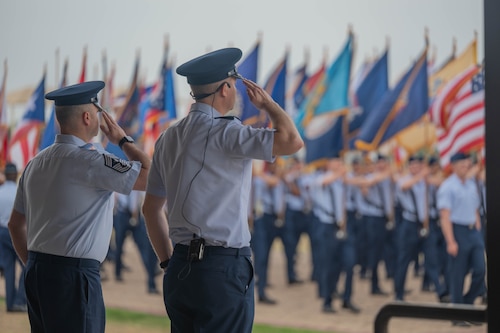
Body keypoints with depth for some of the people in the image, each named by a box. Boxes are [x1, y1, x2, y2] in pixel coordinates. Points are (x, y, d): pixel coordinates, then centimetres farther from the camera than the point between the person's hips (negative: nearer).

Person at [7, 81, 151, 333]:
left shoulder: (35, 163, 12)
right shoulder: (87, 161, -13)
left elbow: (16, 224, 18)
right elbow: (150, 176, -15)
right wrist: (123, 140, 0)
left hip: (38, 272, 9)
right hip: (74, 274, -8)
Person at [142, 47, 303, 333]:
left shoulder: (169, 138, 12)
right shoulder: (224, 132, -13)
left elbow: (151, 207, 17)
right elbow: (292, 141, -21)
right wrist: (268, 103, -3)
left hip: (181, 267, 8)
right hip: (223, 268, -8)